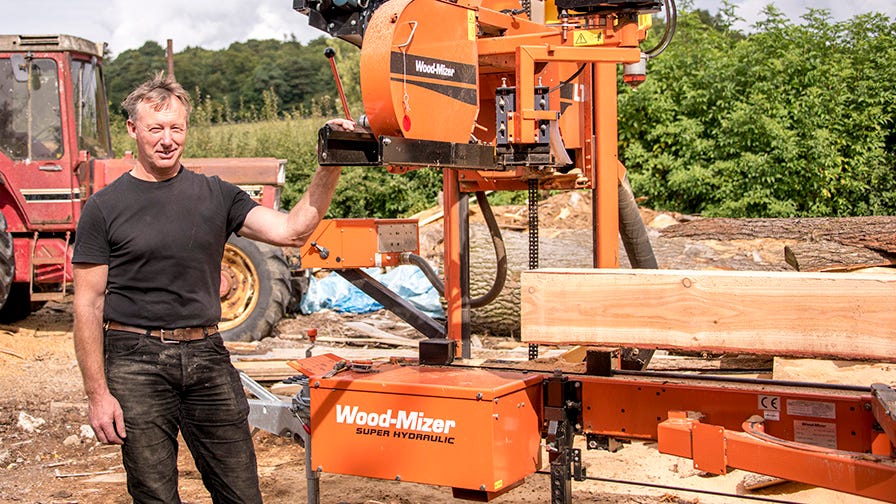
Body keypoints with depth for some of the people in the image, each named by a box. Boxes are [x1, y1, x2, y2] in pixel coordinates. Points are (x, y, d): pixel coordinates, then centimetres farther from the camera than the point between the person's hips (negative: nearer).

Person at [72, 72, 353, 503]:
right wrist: (97, 393, -8)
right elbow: (88, 304, -2)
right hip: (137, 360, -2)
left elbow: (291, 230, -3)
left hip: (207, 356, 3)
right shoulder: (105, 208, -1)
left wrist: (329, 169, -14)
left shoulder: (215, 195, 7)